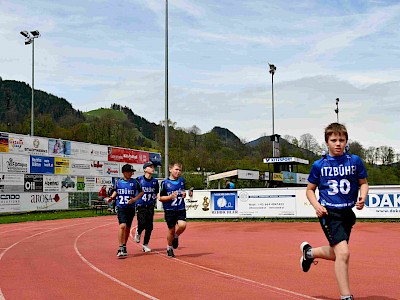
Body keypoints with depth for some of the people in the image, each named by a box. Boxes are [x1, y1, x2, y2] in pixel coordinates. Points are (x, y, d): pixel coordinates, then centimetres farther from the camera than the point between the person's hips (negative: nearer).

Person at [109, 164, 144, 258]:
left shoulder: (134, 182, 0)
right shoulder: (118, 182, 3)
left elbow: (141, 192, 8)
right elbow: (115, 191, 19)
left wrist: (134, 199, -7)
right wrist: (112, 197, -1)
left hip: (131, 208, 2)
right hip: (121, 208, -1)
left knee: (128, 227, 10)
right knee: (122, 226, -18)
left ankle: (124, 246, 28)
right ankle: (121, 248, -15)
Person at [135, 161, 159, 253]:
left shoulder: (155, 181, 8)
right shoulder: (139, 179, -4)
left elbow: (157, 193, 18)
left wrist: (157, 196, -1)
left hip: (150, 207, 4)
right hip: (141, 206, -3)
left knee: (149, 227, 1)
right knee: (142, 224, -16)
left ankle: (145, 245, 15)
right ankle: (138, 232, 20)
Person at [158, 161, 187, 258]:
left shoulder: (182, 180, 6)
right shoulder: (165, 183, -7)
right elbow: (160, 198, -4)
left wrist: (184, 195, 1)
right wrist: (170, 197, -19)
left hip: (181, 209, 3)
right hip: (170, 210, -3)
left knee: (182, 225, -20)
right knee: (171, 230, 5)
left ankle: (176, 236, 13)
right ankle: (169, 248, 29)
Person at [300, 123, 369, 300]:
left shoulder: (355, 161, 1)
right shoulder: (319, 165, -3)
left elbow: (363, 183, 11)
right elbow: (310, 189, 8)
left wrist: (362, 197, -10)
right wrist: (316, 205, -11)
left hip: (347, 212, 4)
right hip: (329, 212, -4)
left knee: (337, 254, 18)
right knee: (343, 253, -19)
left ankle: (309, 251, 47)